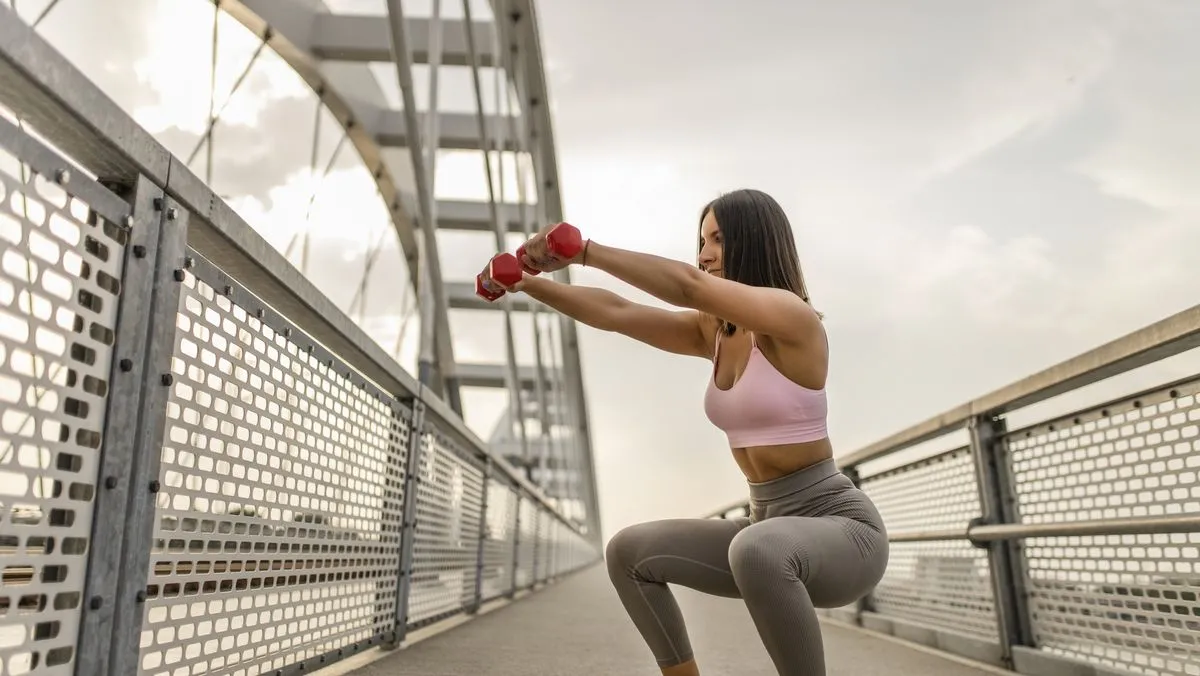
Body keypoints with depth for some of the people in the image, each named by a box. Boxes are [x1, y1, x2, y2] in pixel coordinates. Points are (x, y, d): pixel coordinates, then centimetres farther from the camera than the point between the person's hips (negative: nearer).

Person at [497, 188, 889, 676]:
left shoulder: (793, 317, -16)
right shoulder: (714, 330, 7)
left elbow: (689, 286, -33)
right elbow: (616, 313, 2)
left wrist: (583, 250, -32)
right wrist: (529, 283, -6)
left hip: (842, 531, -8)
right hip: (770, 532, 8)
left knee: (757, 550, -40)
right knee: (629, 553, 1)